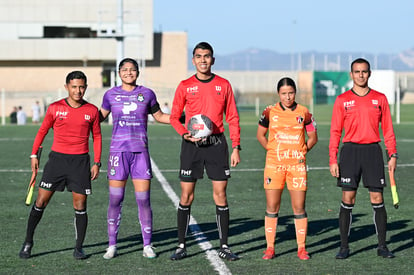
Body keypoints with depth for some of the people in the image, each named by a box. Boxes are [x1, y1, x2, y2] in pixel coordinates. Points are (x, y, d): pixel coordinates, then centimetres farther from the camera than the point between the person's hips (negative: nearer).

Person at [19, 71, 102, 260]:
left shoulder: (92, 111, 2)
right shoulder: (55, 108, 0)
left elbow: (97, 136, 10)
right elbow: (43, 130, 10)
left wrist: (97, 162, 4)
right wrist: (34, 154, 4)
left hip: (80, 161, 0)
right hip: (57, 158, 0)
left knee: (80, 205, -1)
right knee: (41, 201, -1)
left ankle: (79, 248, 10)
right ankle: (28, 242, 12)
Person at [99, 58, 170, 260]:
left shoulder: (147, 94, 7)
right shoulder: (111, 95, 7)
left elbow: (159, 116, 19)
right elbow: (100, 117, 20)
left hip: (140, 151, 0)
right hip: (118, 150, 0)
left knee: (143, 199, -2)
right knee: (115, 200, -1)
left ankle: (147, 245, 8)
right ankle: (112, 245, 9)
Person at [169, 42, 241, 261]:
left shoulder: (223, 85, 6)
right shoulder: (185, 86, 4)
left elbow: (232, 118, 7)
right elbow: (174, 116, 7)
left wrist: (236, 147, 1)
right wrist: (185, 134, -12)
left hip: (216, 143, 0)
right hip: (192, 145, 0)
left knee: (220, 195, 1)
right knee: (186, 196, 1)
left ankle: (224, 247, 8)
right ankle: (181, 246, 9)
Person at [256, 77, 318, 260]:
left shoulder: (304, 113, 3)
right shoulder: (270, 112, 2)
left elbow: (313, 137, 13)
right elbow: (260, 135, 14)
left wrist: (302, 151, 3)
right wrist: (272, 150, 5)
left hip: (297, 165, 0)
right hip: (274, 164, 0)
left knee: (299, 208, 0)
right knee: (272, 207, 1)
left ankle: (301, 248, 8)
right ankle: (270, 248, 9)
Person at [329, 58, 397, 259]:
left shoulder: (380, 99, 8)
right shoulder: (342, 100, 5)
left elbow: (387, 129, 9)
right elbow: (335, 131, 4)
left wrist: (393, 155, 0)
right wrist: (333, 160, -3)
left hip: (373, 150, 1)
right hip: (350, 150, -1)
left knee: (377, 199, 0)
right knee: (347, 200, -1)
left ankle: (382, 246, 7)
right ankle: (344, 246, 5)